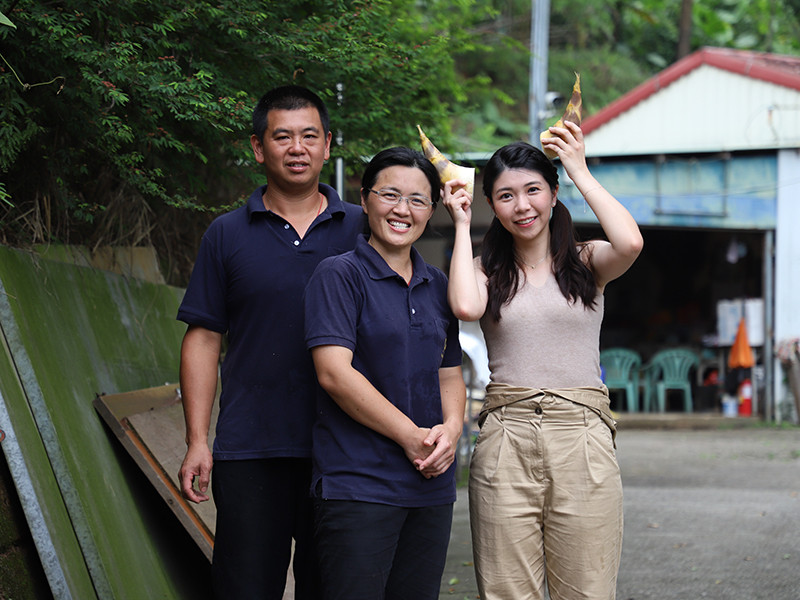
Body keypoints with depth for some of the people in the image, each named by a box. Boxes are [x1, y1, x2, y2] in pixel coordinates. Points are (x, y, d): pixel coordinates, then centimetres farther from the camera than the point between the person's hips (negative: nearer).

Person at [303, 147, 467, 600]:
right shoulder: (339, 275, -4)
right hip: (358, 484, -6)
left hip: (431, 486, 6)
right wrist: (410, 437, -14)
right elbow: (334, 373, -13)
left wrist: (452, 428, -3)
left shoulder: (438, 286, 15)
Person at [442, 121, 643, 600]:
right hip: (505, 440, 1)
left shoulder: (587, 262, 8)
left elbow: (630, 243, -15)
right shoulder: (488, 271, 11)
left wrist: (580, 170, -4)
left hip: (582, 439, -1)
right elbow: (466, 307, -12)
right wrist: (462, 225, 2)